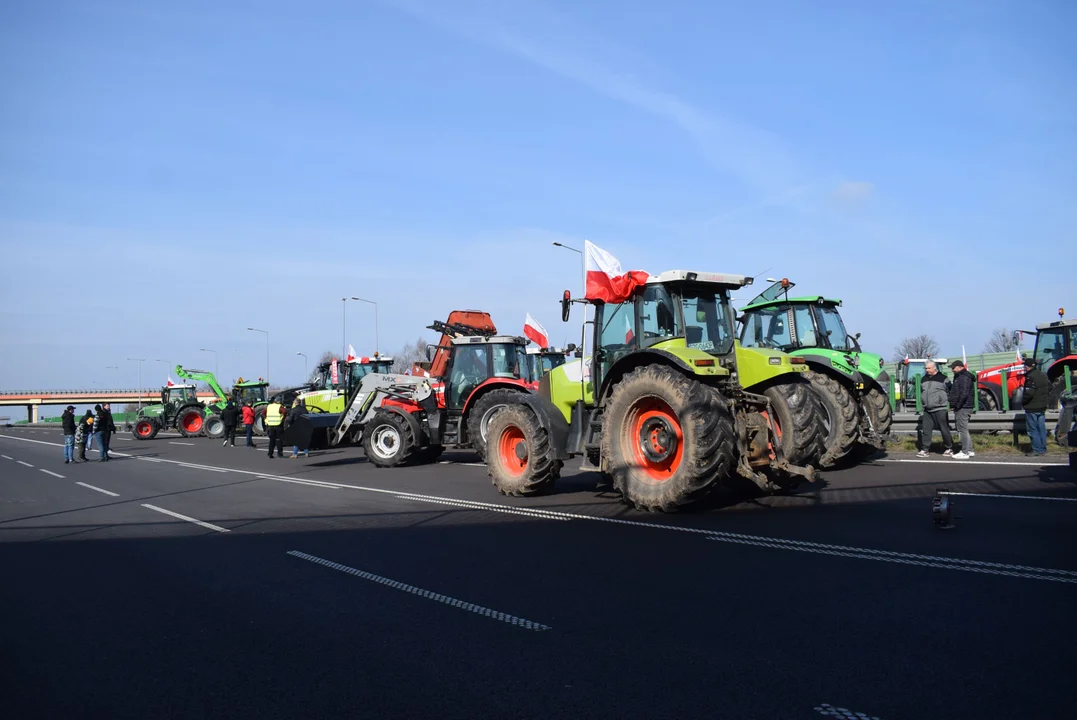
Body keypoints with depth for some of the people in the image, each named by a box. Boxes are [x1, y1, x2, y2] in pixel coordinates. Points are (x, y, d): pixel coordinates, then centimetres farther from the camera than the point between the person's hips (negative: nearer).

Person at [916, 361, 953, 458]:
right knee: (925, 430, 2)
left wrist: (945, 401, -3)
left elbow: (950, 392, 1)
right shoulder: (923, 379, 15)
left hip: (940, 409, -5)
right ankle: (924, 450, 5)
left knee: (944, 429, 0)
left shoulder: (942, 378, -2)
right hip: (927, 410, 5)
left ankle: (949, 449, 12)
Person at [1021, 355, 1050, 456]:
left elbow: (1029, 393, -26)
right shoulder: (1043, 375, 9)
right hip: (1042, 407, 9)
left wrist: (1023, 402, -11)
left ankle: (1037, 450, -2)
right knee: (1041, 428, 12)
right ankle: (1043, 449, 17)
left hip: (1032, 408, -9)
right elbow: (1049, 387, 20)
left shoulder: (1030, 377, -19)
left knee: (1032, 430, -2)